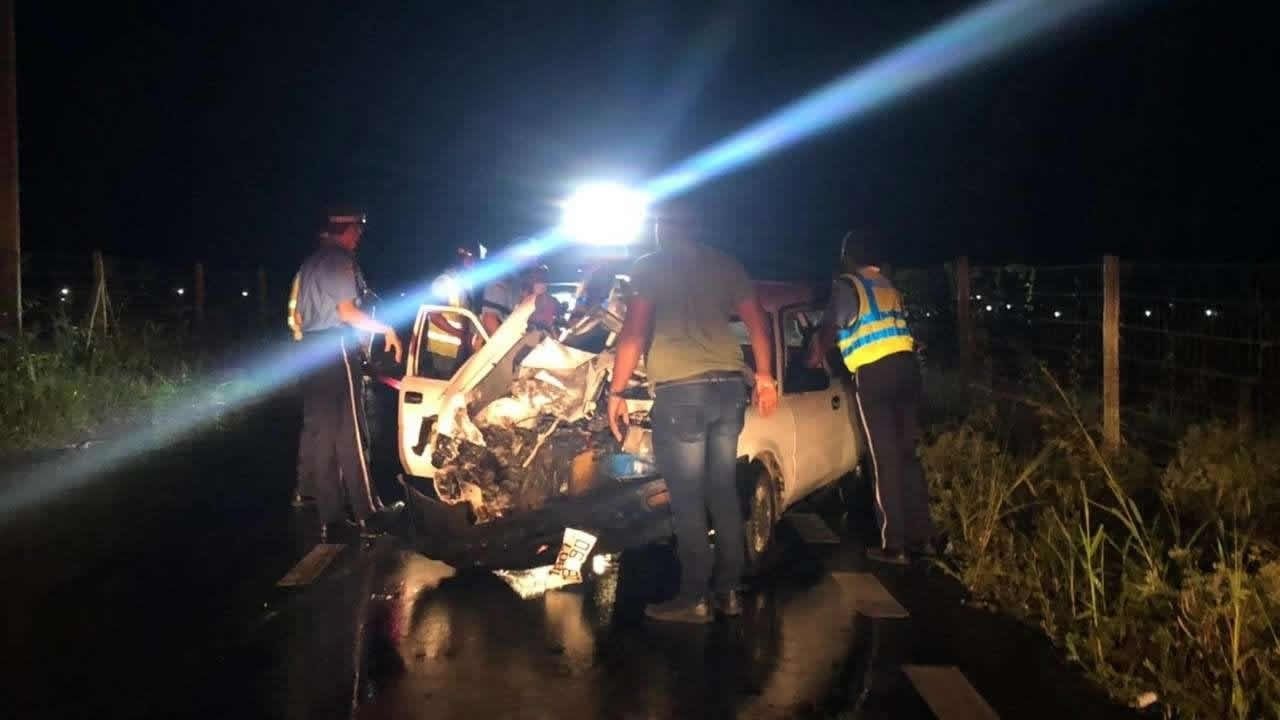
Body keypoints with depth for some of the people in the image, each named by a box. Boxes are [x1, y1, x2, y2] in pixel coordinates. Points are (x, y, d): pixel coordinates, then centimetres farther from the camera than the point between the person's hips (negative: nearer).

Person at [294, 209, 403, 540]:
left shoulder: (311, 262, 17)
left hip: (311, 345, 9)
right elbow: (347, 313, -18)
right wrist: (387, 330, -10)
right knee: (348, 429, -8)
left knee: (317, 424, 16)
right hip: (336, 346, -9)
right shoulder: (340, 261, -11)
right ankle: (363, 510, -7)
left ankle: (309, 493, 24)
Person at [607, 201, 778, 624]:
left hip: (681, 391, -5)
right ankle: (729, 591, 19)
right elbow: (757, 322, 14)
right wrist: (765, 375, 23)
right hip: (729, 386, 6)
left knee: (687, 499, -1)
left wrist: (617, 391, -5)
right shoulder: (726, 266, 15)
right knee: (724, 492, 13)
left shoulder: (650, 267, 0)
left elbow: (634, 332, -7)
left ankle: (693, 599, 3)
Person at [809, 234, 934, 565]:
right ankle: (921, 536, 17)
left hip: (874, 374, -7)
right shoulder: (888, 285, 18)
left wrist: (811, 362, 17)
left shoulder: (846, 286, -3)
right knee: (907, 454, 13)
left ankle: (894, 545, 1)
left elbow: (828, 332, 0)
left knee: (885, 460, -3)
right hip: (906, 366, 7)